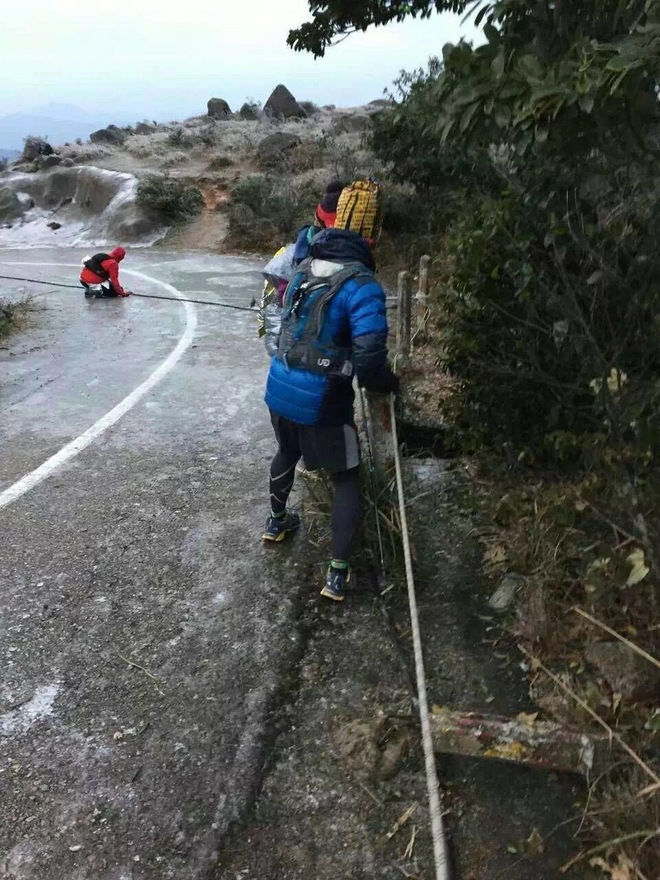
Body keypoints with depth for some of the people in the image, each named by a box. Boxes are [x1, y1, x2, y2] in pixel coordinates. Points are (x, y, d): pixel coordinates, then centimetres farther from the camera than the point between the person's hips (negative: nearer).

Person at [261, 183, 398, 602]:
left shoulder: (303, 273, 5)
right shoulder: (362, 286, -16)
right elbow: (369, 358, -25)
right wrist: (387, 383, -5)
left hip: (280, 388, 6)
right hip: (321, 400, -6)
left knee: (287, 452, 33)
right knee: (347, 479, 12)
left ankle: (277, 521, 55)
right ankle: (338, 574, 12)